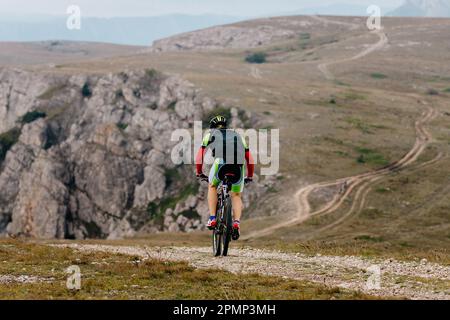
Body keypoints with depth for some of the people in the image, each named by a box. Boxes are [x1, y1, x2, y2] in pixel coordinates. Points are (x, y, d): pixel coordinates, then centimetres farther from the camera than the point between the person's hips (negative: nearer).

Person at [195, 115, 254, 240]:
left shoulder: (210, 134, 30)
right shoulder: (238, 135, 37)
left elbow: (200, 156, 26)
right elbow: (249, 159, 35)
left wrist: (199, 173, 38)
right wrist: (249, 177, 45)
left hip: (221, 162, -2)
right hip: (238, 165, 2)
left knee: (212, 187, 27)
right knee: (236, 196, 18)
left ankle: (212, 219, 16)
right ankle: (236, 223, -5)